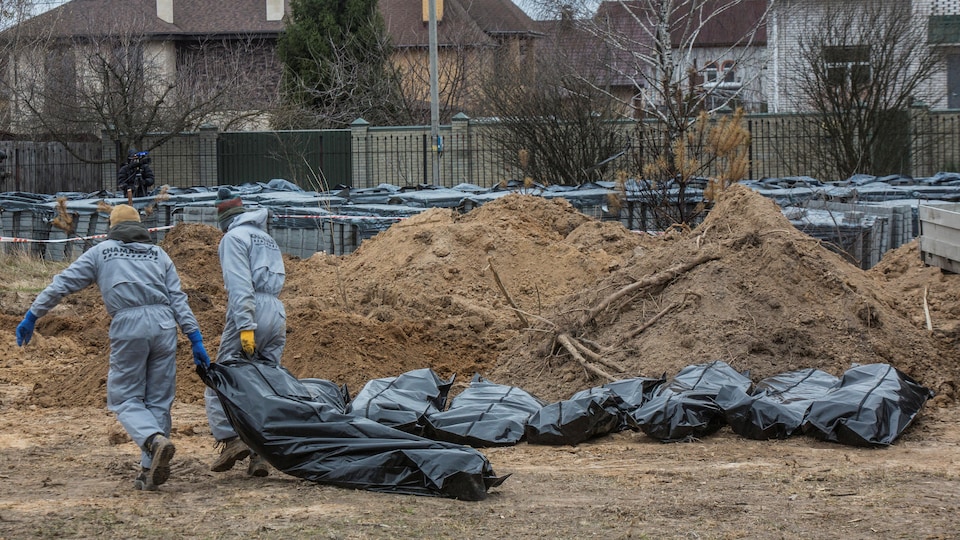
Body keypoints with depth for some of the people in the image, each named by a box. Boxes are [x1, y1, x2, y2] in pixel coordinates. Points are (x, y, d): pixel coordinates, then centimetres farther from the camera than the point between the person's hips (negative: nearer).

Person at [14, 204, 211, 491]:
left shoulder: (100, 252, 16)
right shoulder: (158, 254, 21)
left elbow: (62, 284, 11)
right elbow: (178, 299, 11)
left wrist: (31, 316, 16)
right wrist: (196, 340, 8)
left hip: (127, 327, -3)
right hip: (164, 325, 3)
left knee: (125, 399, 5)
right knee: (158, 400, 10)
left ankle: (155, 440, -22)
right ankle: (150, 470, 7)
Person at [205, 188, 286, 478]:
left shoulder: (234, 237, 1)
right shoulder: (267, 239, 25)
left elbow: (240, 285, -12)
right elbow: (276, 281, 17)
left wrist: (245, 326, -20)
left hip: (250, 312, -7)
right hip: (277, 314, 7)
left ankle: (231, 438, -15)